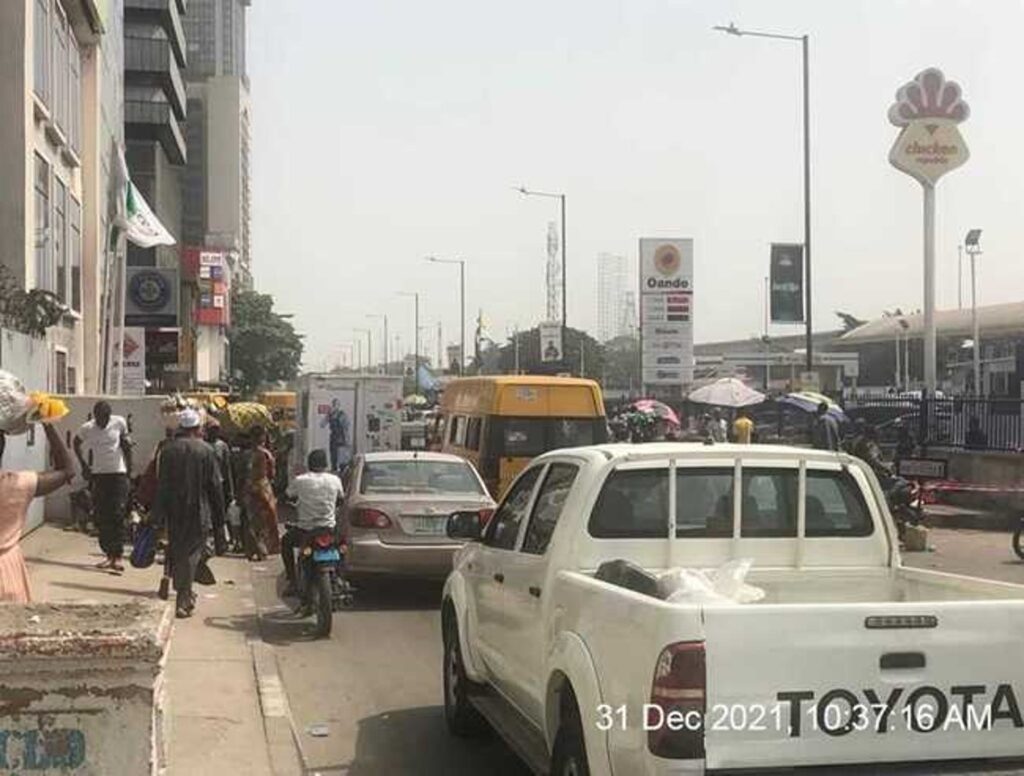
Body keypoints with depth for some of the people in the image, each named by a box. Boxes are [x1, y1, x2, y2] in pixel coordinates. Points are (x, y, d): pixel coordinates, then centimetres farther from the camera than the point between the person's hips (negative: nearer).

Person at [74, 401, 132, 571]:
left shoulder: (119, 423, -8)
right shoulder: (87, 428, -6)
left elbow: (126, 446, 3)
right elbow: (77, 444, 13)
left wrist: (129, 472, 2)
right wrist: (84, 465, 5)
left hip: (119, 474, -2)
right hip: (98, 475, 2)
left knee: (118, 515, -9)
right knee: (102, 518, 3)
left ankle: (118, 556, -9)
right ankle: (109, 555, 11)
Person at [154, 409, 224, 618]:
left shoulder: (167, 450, 1)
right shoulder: (206, 451, -6)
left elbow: (161, 484, 3)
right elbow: (215, 486, -4)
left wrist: (161, 513, 9)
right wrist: (219, 513, 5)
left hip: (173, 513, 3)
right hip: (198, 513, -3)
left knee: (177, 552, 16)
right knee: (192, 554, 0)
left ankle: (185, 594, 28)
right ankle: (183, 601, -5)